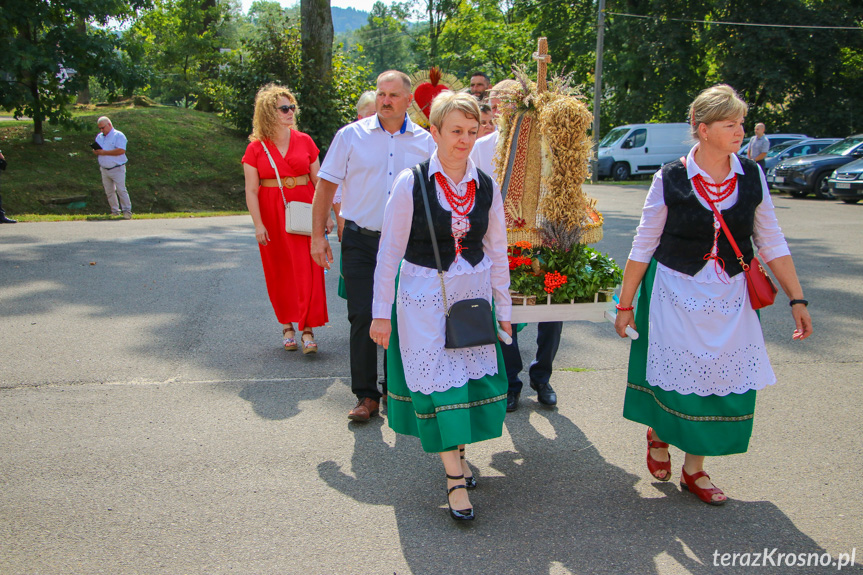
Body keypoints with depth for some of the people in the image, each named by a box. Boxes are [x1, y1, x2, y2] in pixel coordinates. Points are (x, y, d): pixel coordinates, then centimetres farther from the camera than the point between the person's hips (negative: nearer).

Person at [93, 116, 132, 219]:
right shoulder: (99, 137, 17)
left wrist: (105, 152, -17)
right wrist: (96, 152, -6)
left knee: (121, 190, -9)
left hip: (117, 169, -6)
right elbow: (95, 151, 21)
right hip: (104, 169, 6)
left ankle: (127, 211, -5)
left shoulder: (118, 135, -6)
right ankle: (115, 211, 15)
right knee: (109, 191, 7)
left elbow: (121, 150, -19)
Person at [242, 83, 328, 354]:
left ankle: (307, 329, -3)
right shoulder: (256, 148, 0)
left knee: (307, 269, -7)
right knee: (279, 272, 6)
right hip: (272, 214, -1)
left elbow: (318, 181, 9)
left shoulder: (304, 141, 5)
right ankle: (287, 326, 20)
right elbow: (251, 191, -2)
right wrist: (258, 224, -10)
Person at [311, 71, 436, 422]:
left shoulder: (425, 142, 5)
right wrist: (318, 235, -3)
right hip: (361, 240, -1)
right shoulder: (351, 136, 0)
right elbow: (326, 186, 2)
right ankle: (366, 395, 10)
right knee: (362, 317, -2)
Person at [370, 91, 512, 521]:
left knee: (477, 377, 7)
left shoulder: (486, 187, 1)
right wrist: (381, 312, -6)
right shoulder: (411, 183, -10)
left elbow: (497, 251, 8)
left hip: (473, 294, 4)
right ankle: (455, 477, 9)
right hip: (424, 297, -4)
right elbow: (390, 251, -6)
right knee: (438, 381, -3)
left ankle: (457, 450, 33)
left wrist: (503, 308, 9)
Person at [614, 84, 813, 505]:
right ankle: (657, 432, 39)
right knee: (673, 375, 5)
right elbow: (643, 246, -3)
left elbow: (771, 243, 5)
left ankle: (694, 469, 24)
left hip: (730, 298, 3)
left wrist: (797, 300, 3)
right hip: (676, 294, -3)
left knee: (721, 380, 5)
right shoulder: (670, 180, -9)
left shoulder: (752, 177, -1)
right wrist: (625, 304, -1)